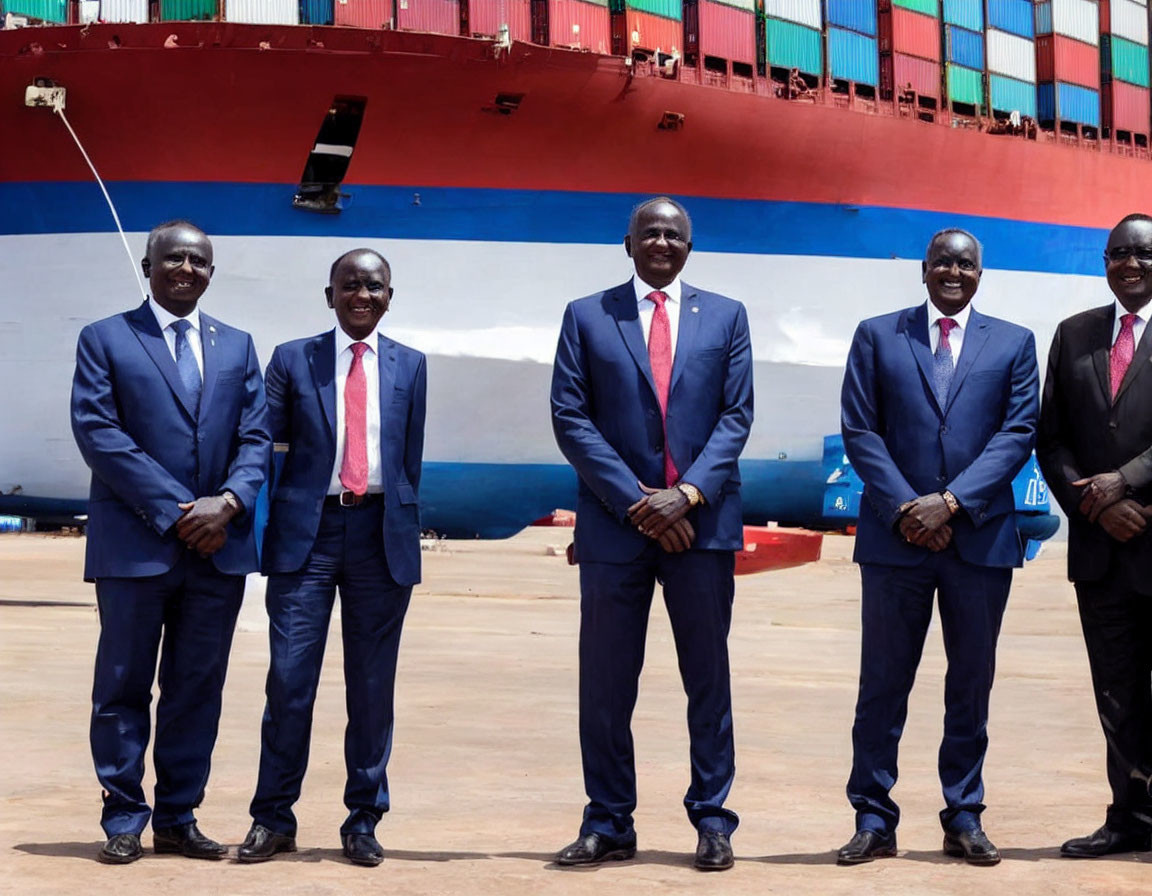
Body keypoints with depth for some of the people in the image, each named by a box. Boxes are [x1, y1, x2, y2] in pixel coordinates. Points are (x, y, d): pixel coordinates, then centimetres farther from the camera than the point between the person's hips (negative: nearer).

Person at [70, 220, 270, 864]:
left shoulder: (238, 347, 15)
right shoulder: (105, 340, 3)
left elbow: (256, 437, 8)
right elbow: (97, 431, -8)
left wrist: (228, 502, -12)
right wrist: (175, 510, -14)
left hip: (218, 545, 3)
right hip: (135, 544, -3)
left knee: (199, 689, 7)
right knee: (124, 686, 3)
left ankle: (178, 819, 16)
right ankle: (125, 819, 12)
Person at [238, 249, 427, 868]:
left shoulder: (409, 367, 11)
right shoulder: (292, 360, 7)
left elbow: (411, 457, 13)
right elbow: (268, 445, 6)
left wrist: (402, 527, 9)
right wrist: (270, 526, 1)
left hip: (381, 532, 1)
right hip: (307, 531, -1)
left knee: (372, 683, 5)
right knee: (289, 677, -3)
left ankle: (363, 821, 14)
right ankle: (273, 819, 6)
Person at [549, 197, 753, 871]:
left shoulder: (725, 317, 10)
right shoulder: (586, 317, 7)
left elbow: (736, 416, 2)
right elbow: (571, 417, -1)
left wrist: (687, 494, -12)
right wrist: (635, 501, -10)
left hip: (701, 521, 1)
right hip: (614, 523, 0)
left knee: (709, 677, 6)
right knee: (606, 682, 3)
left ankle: (712, 821, 14)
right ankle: (609, 826, 13)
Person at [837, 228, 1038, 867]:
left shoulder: (1014, 344, 8)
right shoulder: (877, 336, 7)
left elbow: (1017, 433, -1)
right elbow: (859, 431, 1)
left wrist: (950, 502, -12)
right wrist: (907, 508, -11)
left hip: (980, 536, 1)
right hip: (896, 535, -1)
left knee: (971, 683, 7)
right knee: (882, 683, 3)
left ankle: (964, 818, 17)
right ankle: (874, 819, 10)